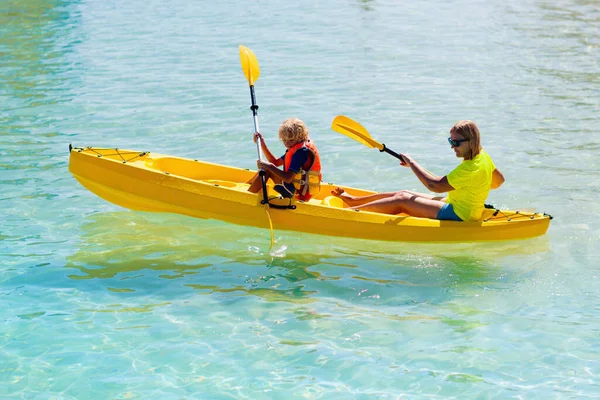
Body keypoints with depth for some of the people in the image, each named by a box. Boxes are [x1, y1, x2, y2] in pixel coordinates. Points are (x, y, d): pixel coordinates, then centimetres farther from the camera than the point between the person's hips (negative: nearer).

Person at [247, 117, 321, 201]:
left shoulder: (301, 151, -23)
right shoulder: (295, 147, 9)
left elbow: (288, 178, -30)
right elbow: (275, 162, 14)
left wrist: (269, 167, -24)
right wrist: (262, 143, 8)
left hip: (299, 193, -11)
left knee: (266, 171, -11)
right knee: (267, 169, 17)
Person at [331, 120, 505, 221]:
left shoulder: (471, 168, -27)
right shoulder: (483, 156, 3)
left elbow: (435, 185, -28)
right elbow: (499, 180, 21)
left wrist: (412, 163, -19)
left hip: (457, 216, -10)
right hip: (455, 205, 10)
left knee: (402, 201, -11)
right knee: (404, 194, 10)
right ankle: (353, 200, 20)